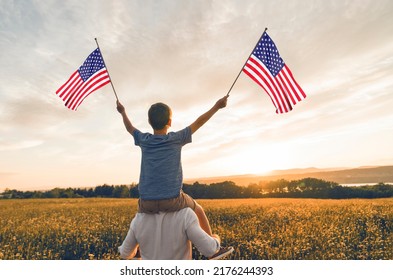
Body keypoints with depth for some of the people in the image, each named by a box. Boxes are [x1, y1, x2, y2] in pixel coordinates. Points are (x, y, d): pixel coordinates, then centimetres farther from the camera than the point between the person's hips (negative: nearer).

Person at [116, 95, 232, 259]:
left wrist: (122, 112, 44)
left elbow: (130, 128, 27)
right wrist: (217, 106, 18)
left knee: (140, 214, 38)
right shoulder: (177, 139, -1)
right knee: (198, 210, 25)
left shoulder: (144, 140, 7)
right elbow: (199, 122, 7)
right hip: (172, 201, -2)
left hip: (147, 203, 3)